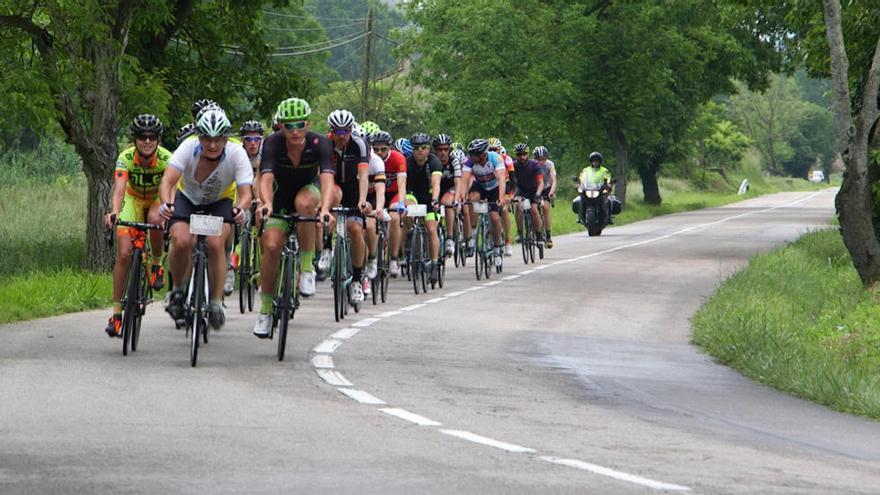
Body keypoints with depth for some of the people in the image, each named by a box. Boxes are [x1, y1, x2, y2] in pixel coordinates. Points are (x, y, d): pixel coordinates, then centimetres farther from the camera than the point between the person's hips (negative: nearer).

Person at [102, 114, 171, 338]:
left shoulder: (166, 158, -29)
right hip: (133, 199, 0)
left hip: (157, 199, 0)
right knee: (124, 254, -13)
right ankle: (116, 312, -4)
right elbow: (119, 188, -42)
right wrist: (114, 212, -62)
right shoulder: (126, 158, -28)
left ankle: (156, 264, -10)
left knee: (155, 219, -38)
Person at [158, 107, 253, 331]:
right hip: (187, 199, 0)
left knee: (215, 243, -27)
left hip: (219, 203, 0)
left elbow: (245, 192, -32)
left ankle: (216, 302, -13)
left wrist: (241, 209, -55)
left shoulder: (236, 154, -27)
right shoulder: (188, 148, -28)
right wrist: (165, 203, -57)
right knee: (181, 241, -26)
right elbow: (167, 181, -36)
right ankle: (177, 290, 1)